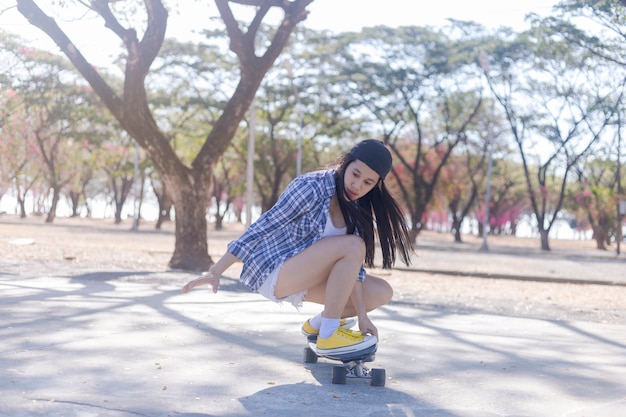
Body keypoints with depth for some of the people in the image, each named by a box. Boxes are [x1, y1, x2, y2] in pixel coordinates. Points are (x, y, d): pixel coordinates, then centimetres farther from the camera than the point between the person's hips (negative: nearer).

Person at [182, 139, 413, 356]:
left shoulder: (356, 207, 2)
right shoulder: (311, 187, -21)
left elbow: (352, 262, -1)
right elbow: (261, 228, -22)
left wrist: (361, 315, -9)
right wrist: (216, 272, -25)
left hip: (305, 275, 8)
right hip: (273, 272, -8)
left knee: (382, 293, -1)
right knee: (353, 246, -28)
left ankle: (318, 323, 16)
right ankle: (328, 336, -20)